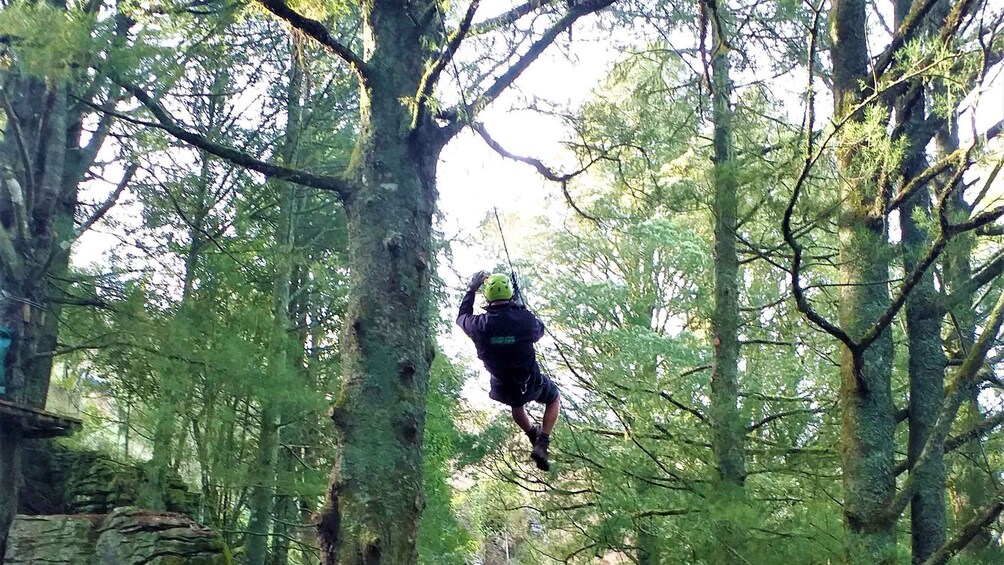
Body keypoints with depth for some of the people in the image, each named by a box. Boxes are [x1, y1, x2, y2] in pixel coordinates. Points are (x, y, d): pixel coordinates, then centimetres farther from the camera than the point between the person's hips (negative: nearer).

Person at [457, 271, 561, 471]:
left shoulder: (480, 324, -21)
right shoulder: (524, 320, -26)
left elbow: (462, 317, 5)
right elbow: (539, 331, 0)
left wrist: (472, 289, 12)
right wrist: (521, 307, 7)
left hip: (502, 389, 3)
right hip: (530, 385, -3)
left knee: (517, 404, 38)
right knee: (554, 398, 29)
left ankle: (533, 435, 59)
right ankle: (542, 444, 14)